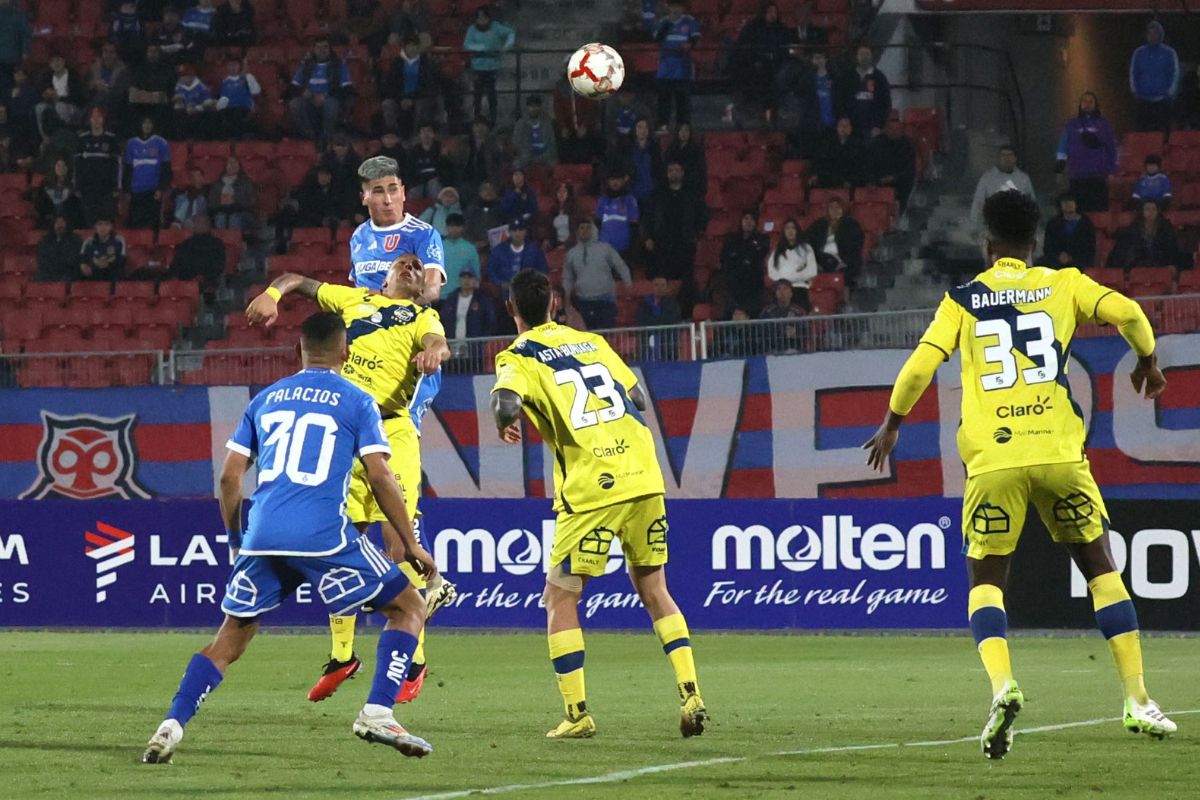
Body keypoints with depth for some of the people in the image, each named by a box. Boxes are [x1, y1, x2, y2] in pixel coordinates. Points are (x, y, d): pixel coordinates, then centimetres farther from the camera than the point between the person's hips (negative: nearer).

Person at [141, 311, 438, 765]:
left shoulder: (266, 399, 19)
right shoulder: (356, 402, 8)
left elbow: (229, 476, 16)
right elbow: (379, 478, 0)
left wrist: (236, 541, 28)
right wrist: (409, 544, 6)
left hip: (261, 539, 4)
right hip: (323, 538, -4)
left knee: (230, 639, 16)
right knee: (409, 609, 10)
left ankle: (171, 727, -1)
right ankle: (377, 714, -6)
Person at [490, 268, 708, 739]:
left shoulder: (519, 358, 1)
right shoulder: (592, 343, 17)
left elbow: (506, 404, -21)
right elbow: (638, 398, 24)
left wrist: (506, 427, -7)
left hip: (590, 490, -5)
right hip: (644, 478, 5)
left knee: (560, 599, 7)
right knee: (653, 589, 18)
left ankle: (577, 714, 0)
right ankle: (690, 694, 6)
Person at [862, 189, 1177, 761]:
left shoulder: (962, 300, 8)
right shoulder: (1063, 284, 9)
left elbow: (921, 365, -1)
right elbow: (1127, 313, -4)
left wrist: (891, 425, 15)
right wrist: (1147, 362, 16)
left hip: (991, 458, -1)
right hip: (1058, 450, 1)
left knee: (985, 580, 8)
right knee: (1100, 567, 15)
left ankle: (1001, 683, -20)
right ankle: (1138, 700, 9)